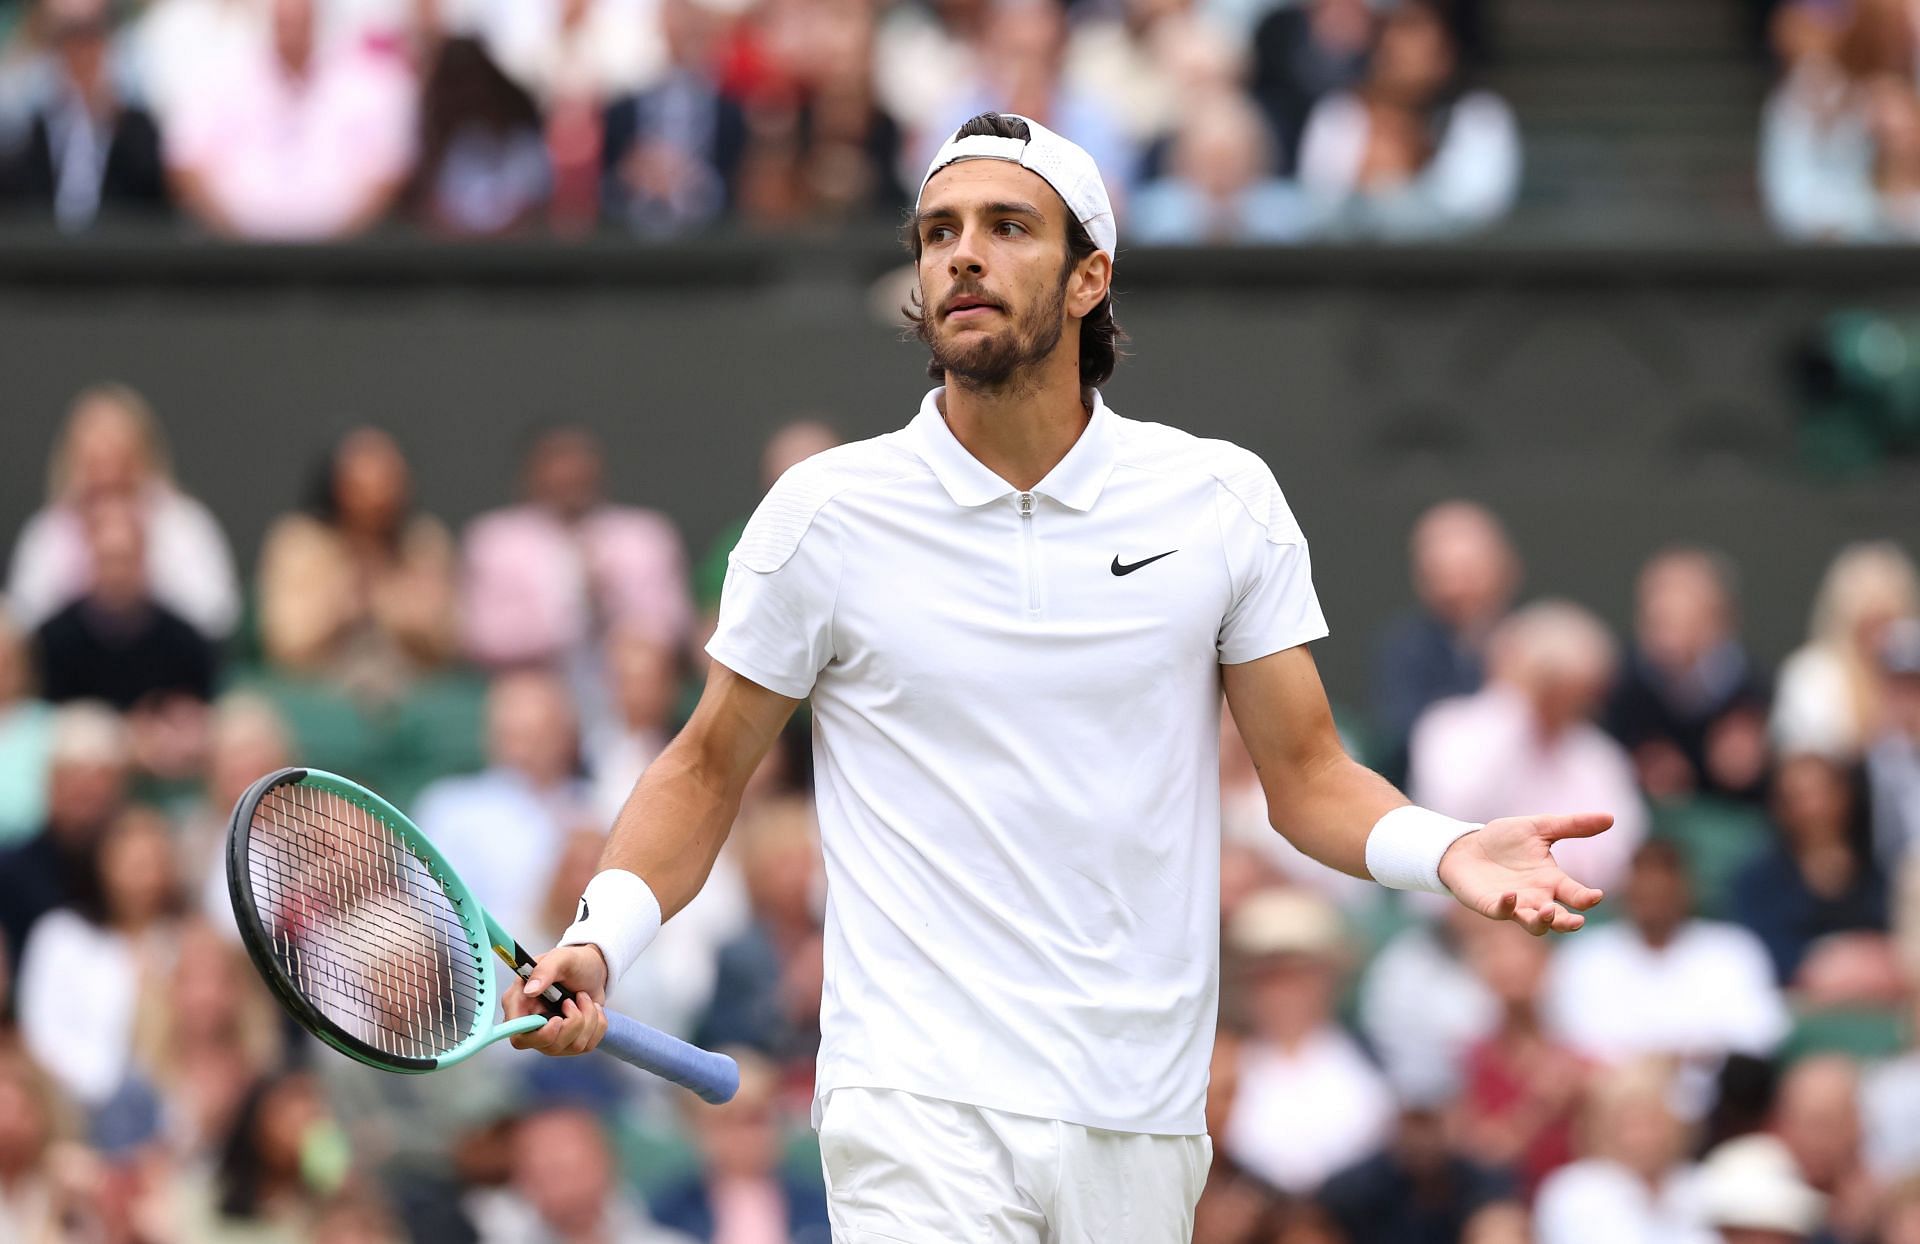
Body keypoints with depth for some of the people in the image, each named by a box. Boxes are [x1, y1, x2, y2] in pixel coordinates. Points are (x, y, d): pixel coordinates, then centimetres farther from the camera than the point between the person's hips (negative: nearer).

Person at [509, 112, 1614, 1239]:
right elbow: (707, 770, 10)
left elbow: (1307, 775, 8)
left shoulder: (1224, 501, 4)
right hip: (917, 1107, -3)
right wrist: (598, 942, -7)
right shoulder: (826, 513, 0)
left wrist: (1449, 851, -12)